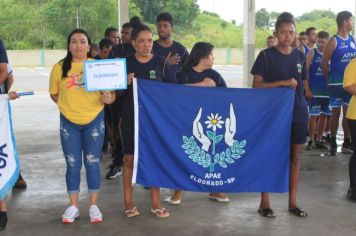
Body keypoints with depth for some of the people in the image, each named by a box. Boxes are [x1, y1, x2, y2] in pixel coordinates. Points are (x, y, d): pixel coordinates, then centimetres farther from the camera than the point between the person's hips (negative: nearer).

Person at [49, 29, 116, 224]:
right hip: (69, 122, 1)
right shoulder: (59, 67, -2)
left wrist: (107, 98, -23)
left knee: (92, 163, 5)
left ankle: (93, 206, 18)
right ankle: (73, 206, 19)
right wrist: (68, 105, -5)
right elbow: (54, 94, 8)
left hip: (94, 120, -1)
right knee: (72, 164, 7)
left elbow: (110, 92, -2)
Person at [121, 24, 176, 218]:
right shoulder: (125, 63, 1)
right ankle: (128, 203, 16)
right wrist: (125, 83, -14)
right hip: (130, 117, 0)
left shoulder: (161, 63, -1)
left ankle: (155, 203, 17)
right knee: (129, 159, 5)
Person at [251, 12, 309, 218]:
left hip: (298, 113, 4)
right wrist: (283, 82, -17)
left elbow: (304, 85, 17)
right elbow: (256, 85, -8)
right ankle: (264, 203, 12)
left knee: (295, 156, 8)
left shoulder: (300, 56, 9)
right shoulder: (266, 55, -5)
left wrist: (306, 107, 12)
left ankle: (292, 202, 19)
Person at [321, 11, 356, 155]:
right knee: (336, 112, 2)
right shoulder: (334, 41, -9)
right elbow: (324, 63, -8)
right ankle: (333, 143, 11)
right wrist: (330, 79, 1)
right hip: (337, 84, -5)